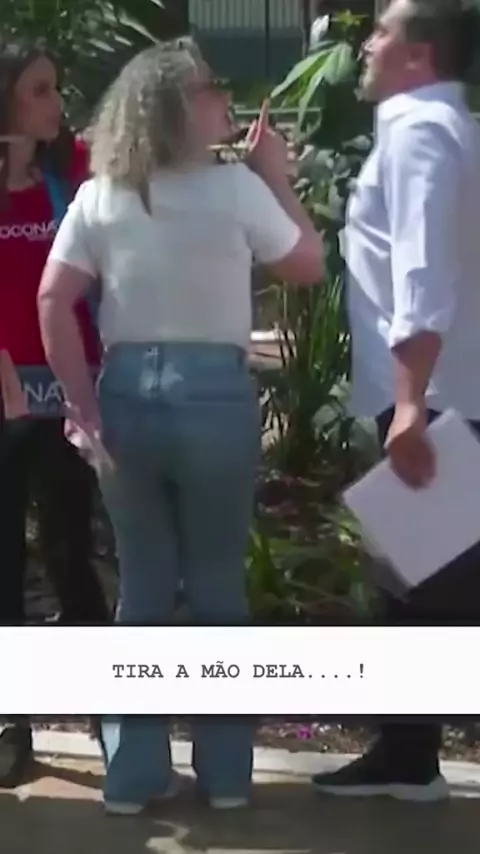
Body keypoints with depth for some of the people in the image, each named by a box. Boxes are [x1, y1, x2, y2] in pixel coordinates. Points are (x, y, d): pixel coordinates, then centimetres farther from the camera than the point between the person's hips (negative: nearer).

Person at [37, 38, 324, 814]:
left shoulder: (99, 197, 2)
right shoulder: (235, 186, -6)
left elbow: (52, 302, -4)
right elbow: (309, 265, 6)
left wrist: (85, 408, 0)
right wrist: (277, 179, 14)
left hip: (127, 395, 3)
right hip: (216, 394, -3)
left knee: (142, 590, 12)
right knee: (219, 589, 10)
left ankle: (133, 773, 16)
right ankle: (225, 771, 18)